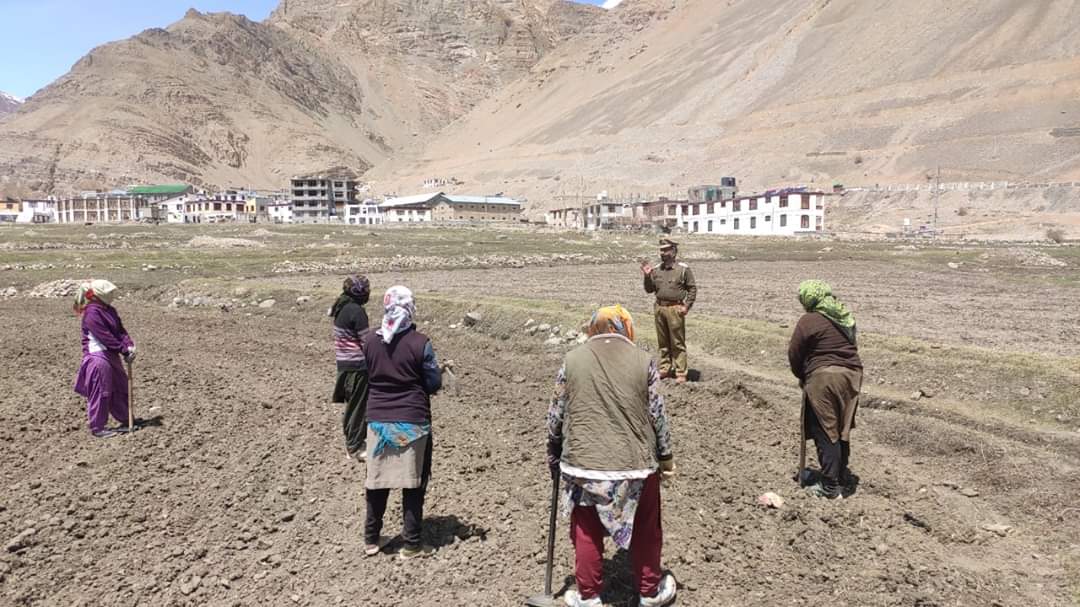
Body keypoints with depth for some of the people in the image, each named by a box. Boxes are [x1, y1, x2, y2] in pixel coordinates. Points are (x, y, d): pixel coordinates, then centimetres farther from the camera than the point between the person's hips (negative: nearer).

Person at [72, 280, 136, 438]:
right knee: (100, 393, -2)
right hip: (98, 358, -10)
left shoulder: (109, 310, 12)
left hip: (111, 356, 10)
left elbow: (120, 330, 7)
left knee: (121, 388, 17)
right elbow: (105, 336, -21)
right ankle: (97, 428, 9)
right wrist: (124, 350, -18)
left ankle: (126, 420, 29)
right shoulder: (91, 313, -17)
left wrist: (129, 345, -10)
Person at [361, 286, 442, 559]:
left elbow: (366, 378, 10)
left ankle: (371, 539, 25)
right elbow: (434, 383, -7)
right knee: (414, 483, 8)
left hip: (378, 420, 4)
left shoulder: (370, 342, -2)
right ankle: (411, 544, 14)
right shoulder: (420, 343, -14)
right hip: (413, 422, -3)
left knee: (376, 480, 15)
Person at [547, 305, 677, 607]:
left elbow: (556, 415, 3)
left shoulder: (572, 359, -2)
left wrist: (554, 455, 17)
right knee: (645, 531, 19)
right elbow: (657, 414, -1)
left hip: (582, 463, 0)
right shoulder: (643, 361, -4)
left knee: (587, 532, 17)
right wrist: (665, 456, 12)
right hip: (636, 464, 0)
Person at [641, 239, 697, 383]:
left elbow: (692, 288, -1)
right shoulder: (656, 269, 8)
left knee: (678, 343, -2)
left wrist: (687, 306, -8)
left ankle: (681, 373, 3)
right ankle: (665, 368, 25)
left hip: (675, 309, -5)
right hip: (659, 308, 5)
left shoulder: (683, 269, -4)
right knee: (662, 342, 14)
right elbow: (649, 290, 13)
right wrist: (647, 276, -3)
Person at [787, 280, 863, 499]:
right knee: (842, 431, 17)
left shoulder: (808, 321, -10)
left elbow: (794, 354, -7)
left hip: (823, 377, -7)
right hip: (851, 375, 7)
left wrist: (802, 376, 11)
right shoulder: (846, 318, 11)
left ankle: (830, 486, 4)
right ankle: (843, 479, 27)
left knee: (825, 433, 1)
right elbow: (848, 347, 13)